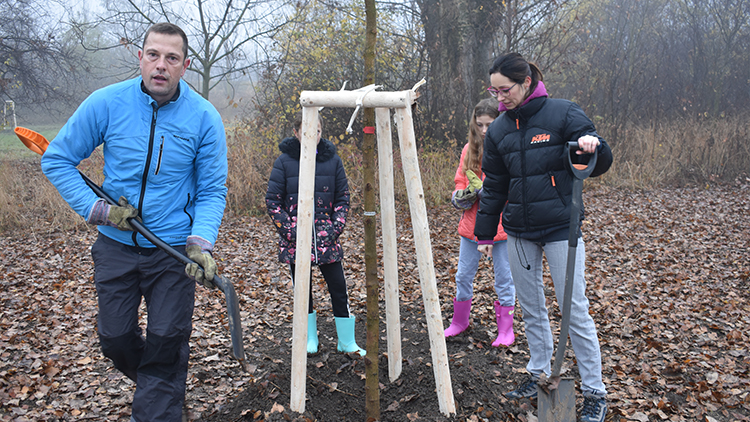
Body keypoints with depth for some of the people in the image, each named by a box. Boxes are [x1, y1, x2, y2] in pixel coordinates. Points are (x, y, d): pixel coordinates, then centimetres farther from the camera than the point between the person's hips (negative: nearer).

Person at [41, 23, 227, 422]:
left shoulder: (204, 118, -11)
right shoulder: (106, 103, -9)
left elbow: (212, 191, -5)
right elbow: (57, 159, 1)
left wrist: (200, 243, -21)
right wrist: (96, 208, -11)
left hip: (174, 251, -2)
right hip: (116, 246, 2)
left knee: (166, 345, 2)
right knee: (114, 339, 14)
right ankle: (154, 384, 45)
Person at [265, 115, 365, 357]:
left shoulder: (333, 160, 3)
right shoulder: (284, 161, -2)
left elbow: (343, 198, 7)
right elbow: (272, 200, -1)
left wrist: (336, 228, -5)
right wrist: (289, 231, -9)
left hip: (326, 236, 1)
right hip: (296, 238, -1)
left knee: (338, 288, 0)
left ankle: (347, 343, 14)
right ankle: (310, 339, 27)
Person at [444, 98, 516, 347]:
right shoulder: (470, 149, 5)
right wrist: (460, 196, -8)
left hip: (502, 223, -4)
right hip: (472, 222, 4)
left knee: (504, 278, 7)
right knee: (463, 275, 13)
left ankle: (505, 329, 22)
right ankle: (459, 321, 32)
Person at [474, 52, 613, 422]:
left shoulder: (563, 113, -8)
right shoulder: (498, 131, 6)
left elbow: (599, 164, -5)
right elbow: (494, 187, 13)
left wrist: (593, 147, -28)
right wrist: (484, 233, 15)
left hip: (561, 228, -5)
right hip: (519, 232, 5)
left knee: (575, 309, -2)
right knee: (531, 308, 13)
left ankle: (594, 392, 11)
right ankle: (539, 375, 29)